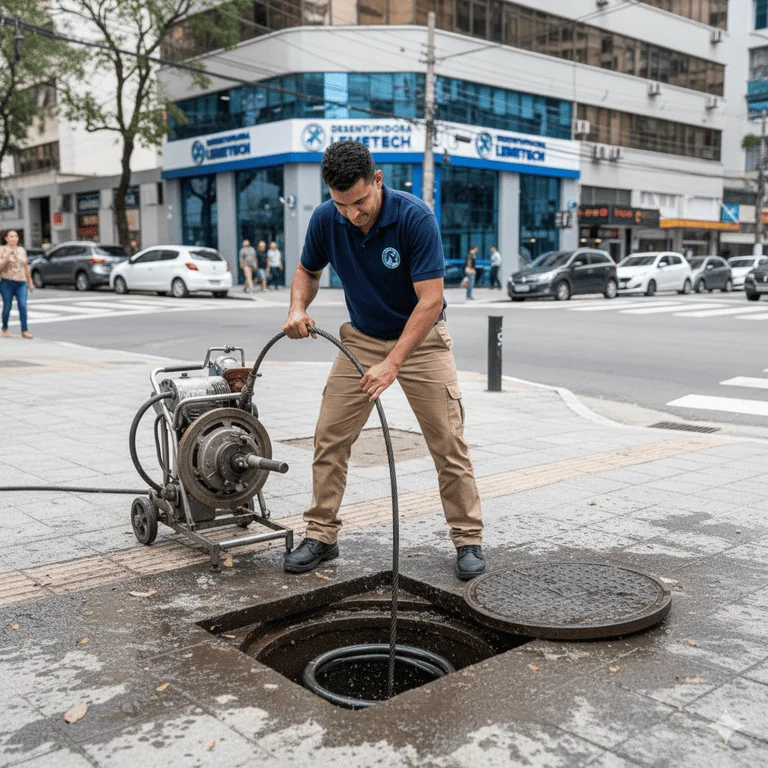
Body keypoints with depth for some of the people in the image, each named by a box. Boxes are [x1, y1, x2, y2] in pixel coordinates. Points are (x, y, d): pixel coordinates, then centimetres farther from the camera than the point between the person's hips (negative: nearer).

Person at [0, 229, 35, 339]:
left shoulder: (22, 250, 13)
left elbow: (26, 268, 17)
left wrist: (30, 282, 16)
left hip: (21, 283, 3)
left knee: (23, 306, -11)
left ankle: (24, 331, -12)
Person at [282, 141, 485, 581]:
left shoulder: (416, 218, -28)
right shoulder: (325, 220, -13)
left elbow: (430, 300, -29)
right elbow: (308, 271, 6)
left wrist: (391, 365, -34)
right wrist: (298, 308, -16)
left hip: (421, 338, -4)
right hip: (362, 337, 4)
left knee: (449, 442, -3)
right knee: (330, 437, 0)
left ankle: (468, 538, 11)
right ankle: (322, 535, 12)